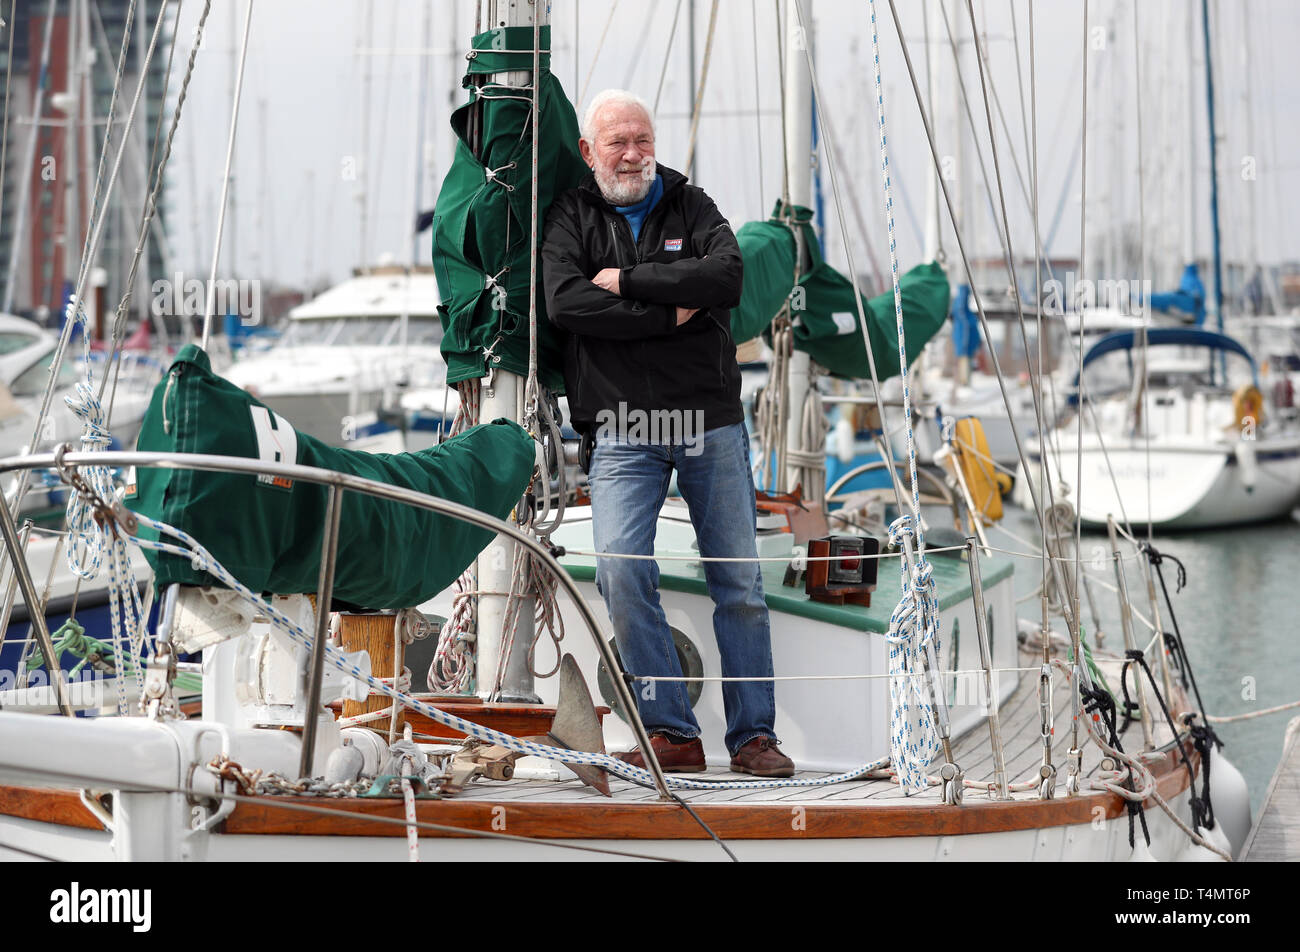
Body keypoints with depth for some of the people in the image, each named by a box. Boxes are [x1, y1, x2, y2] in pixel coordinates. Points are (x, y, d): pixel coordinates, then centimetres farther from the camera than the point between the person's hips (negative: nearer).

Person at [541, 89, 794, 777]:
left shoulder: (690, 205, 9)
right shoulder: (571, 217, 8)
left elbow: (727, 276, -10)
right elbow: (565, 302, -10)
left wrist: (628, 280, -12)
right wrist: (669, 314, -13)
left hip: (710, 423, 1)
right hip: (623, 431, -1)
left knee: (738, 580, 1)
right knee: (620, 568, -19)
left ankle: (752, 734, 10)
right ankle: (671, 732, -12)